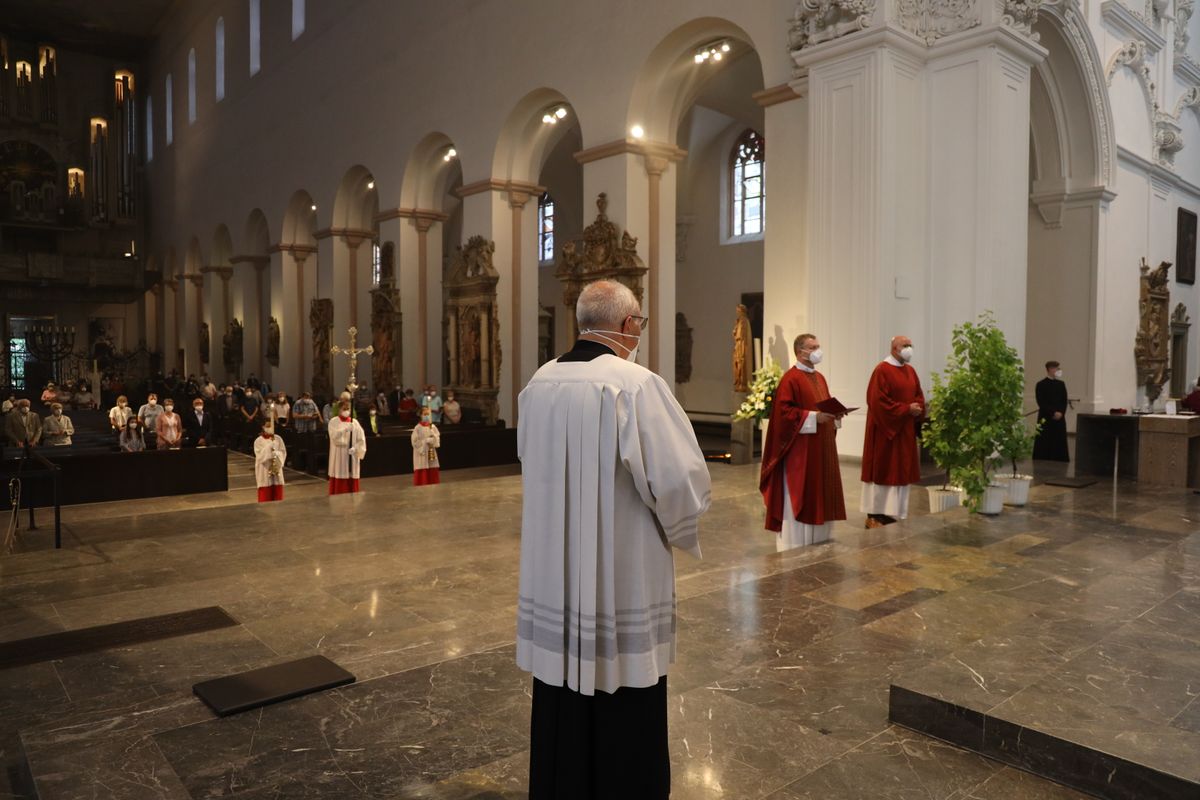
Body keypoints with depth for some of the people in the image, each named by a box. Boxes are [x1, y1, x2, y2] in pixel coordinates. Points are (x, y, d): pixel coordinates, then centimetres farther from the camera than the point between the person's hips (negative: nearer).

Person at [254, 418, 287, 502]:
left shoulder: (278, 439, 5)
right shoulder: (258, 441, -4)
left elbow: (283, 452, 3)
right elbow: (261, 455, -15)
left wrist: (276, 454, -17)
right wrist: (270, 443, -21)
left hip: (277, 469, 3)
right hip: (264, 471, -3)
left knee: (277, 497, 6)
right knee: (265, 497, -2)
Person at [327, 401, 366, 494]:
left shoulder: (354, 422, 8)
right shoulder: (333, 422, 0)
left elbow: (361, 438, 4)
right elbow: (334, 437, -15)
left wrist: (356, 448, -11)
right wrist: (345, 430, -28)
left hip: (352, 456, 3)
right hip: (339, 457, -3)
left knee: (352, 483, 4)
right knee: (339, 482, -4)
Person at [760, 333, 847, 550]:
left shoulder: (820, 378, 16)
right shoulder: (790, 379, -12)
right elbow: (784, 411, -18)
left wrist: (834, 414, 2)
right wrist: (813, 417, -21)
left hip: (822, 448, 9)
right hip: (800, 449, -9)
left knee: (820, 494, 12)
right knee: (797, 496, -4)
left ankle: (817, 543, 22)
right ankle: (793, 547, 4)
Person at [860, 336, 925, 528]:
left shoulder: (910, 370, 13)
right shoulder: (882, 370, -12)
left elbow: (919, 395, 15)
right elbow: (879, 401, -19)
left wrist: (917, 409, -7)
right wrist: (906, 409, -16)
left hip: (906, 430, 8)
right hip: (886, 428, -8)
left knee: (901, 470, 9)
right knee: (882, 470, -3)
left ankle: (894, 512, 16)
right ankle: (874, 515, 5)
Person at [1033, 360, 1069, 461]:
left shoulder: (1061, 384, 12)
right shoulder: (1041, 384, -4)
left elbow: (1065, 401, 8)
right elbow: (1041, 403, -11)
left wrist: (1060, 413, -8)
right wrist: (1053, 413, -16)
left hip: (1059, 418, 5)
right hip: (1045, 418, -5)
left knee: (1059, 443, 5)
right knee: (1044, 444, -2)